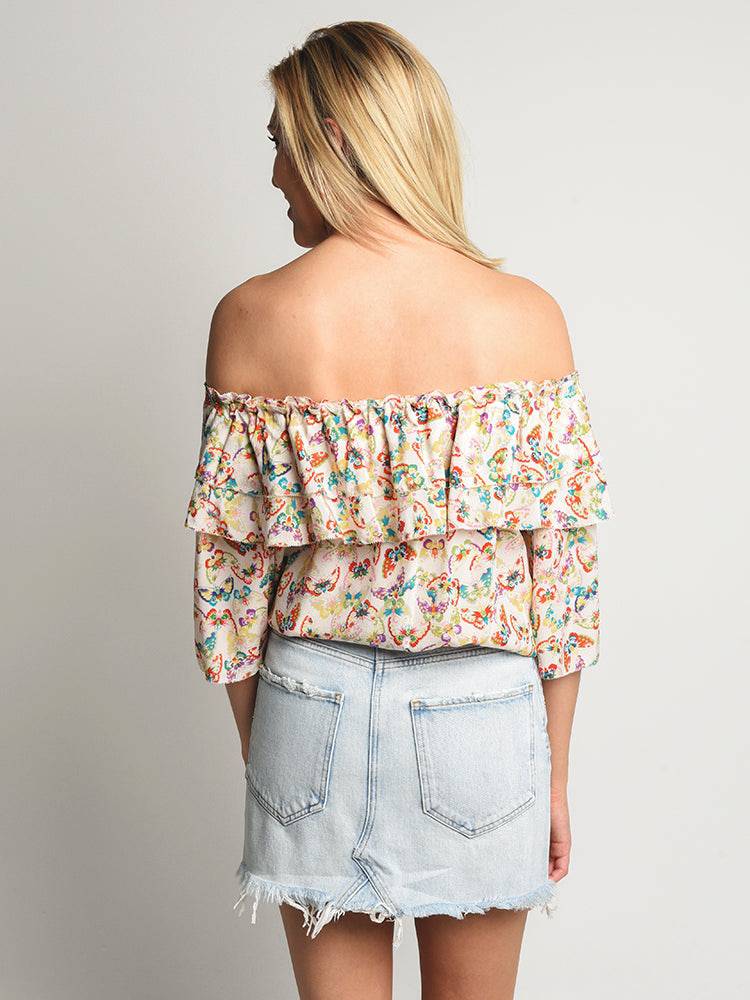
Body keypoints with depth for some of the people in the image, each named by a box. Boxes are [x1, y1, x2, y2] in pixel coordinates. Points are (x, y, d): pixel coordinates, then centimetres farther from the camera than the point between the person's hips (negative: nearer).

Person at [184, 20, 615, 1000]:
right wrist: (556, 772, 6)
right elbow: (566, 567, -6)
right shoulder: (527, 318, -9)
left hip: (314, 708, 0)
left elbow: (228, 568, -3)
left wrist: (257, 754, 10)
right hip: (483, 707, 0)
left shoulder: (250, 319, -9)